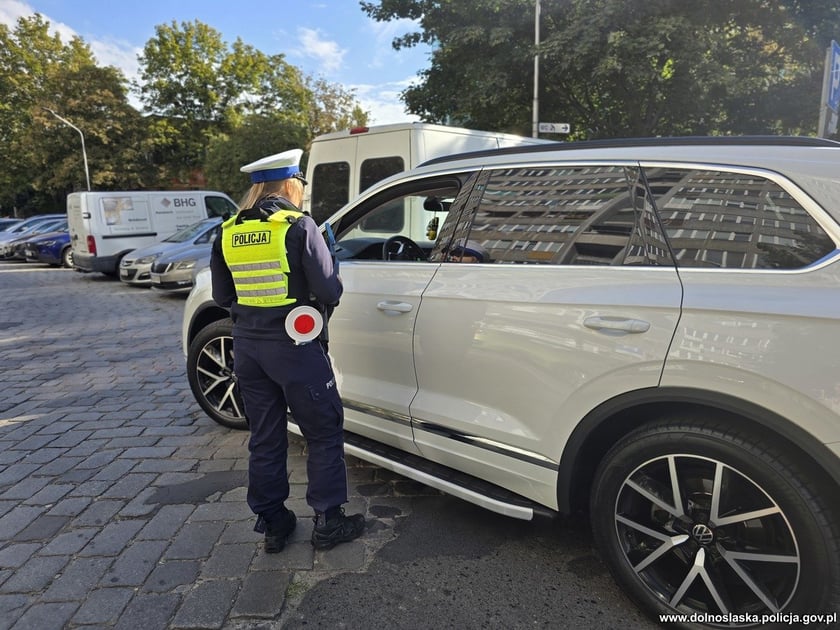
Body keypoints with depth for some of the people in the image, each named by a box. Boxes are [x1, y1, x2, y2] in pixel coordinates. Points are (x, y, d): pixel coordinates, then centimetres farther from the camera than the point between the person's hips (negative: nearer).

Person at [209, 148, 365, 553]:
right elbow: (329, 292, -12)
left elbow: (222, 297, 12)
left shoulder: (228, 232, 6)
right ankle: (327, 521, 17)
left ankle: (272, 524, 26)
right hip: (294, 347, -5)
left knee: (265, 439, 16)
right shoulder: (299, 227, -11)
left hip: (247, 348, 6)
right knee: (324, 434, 10)